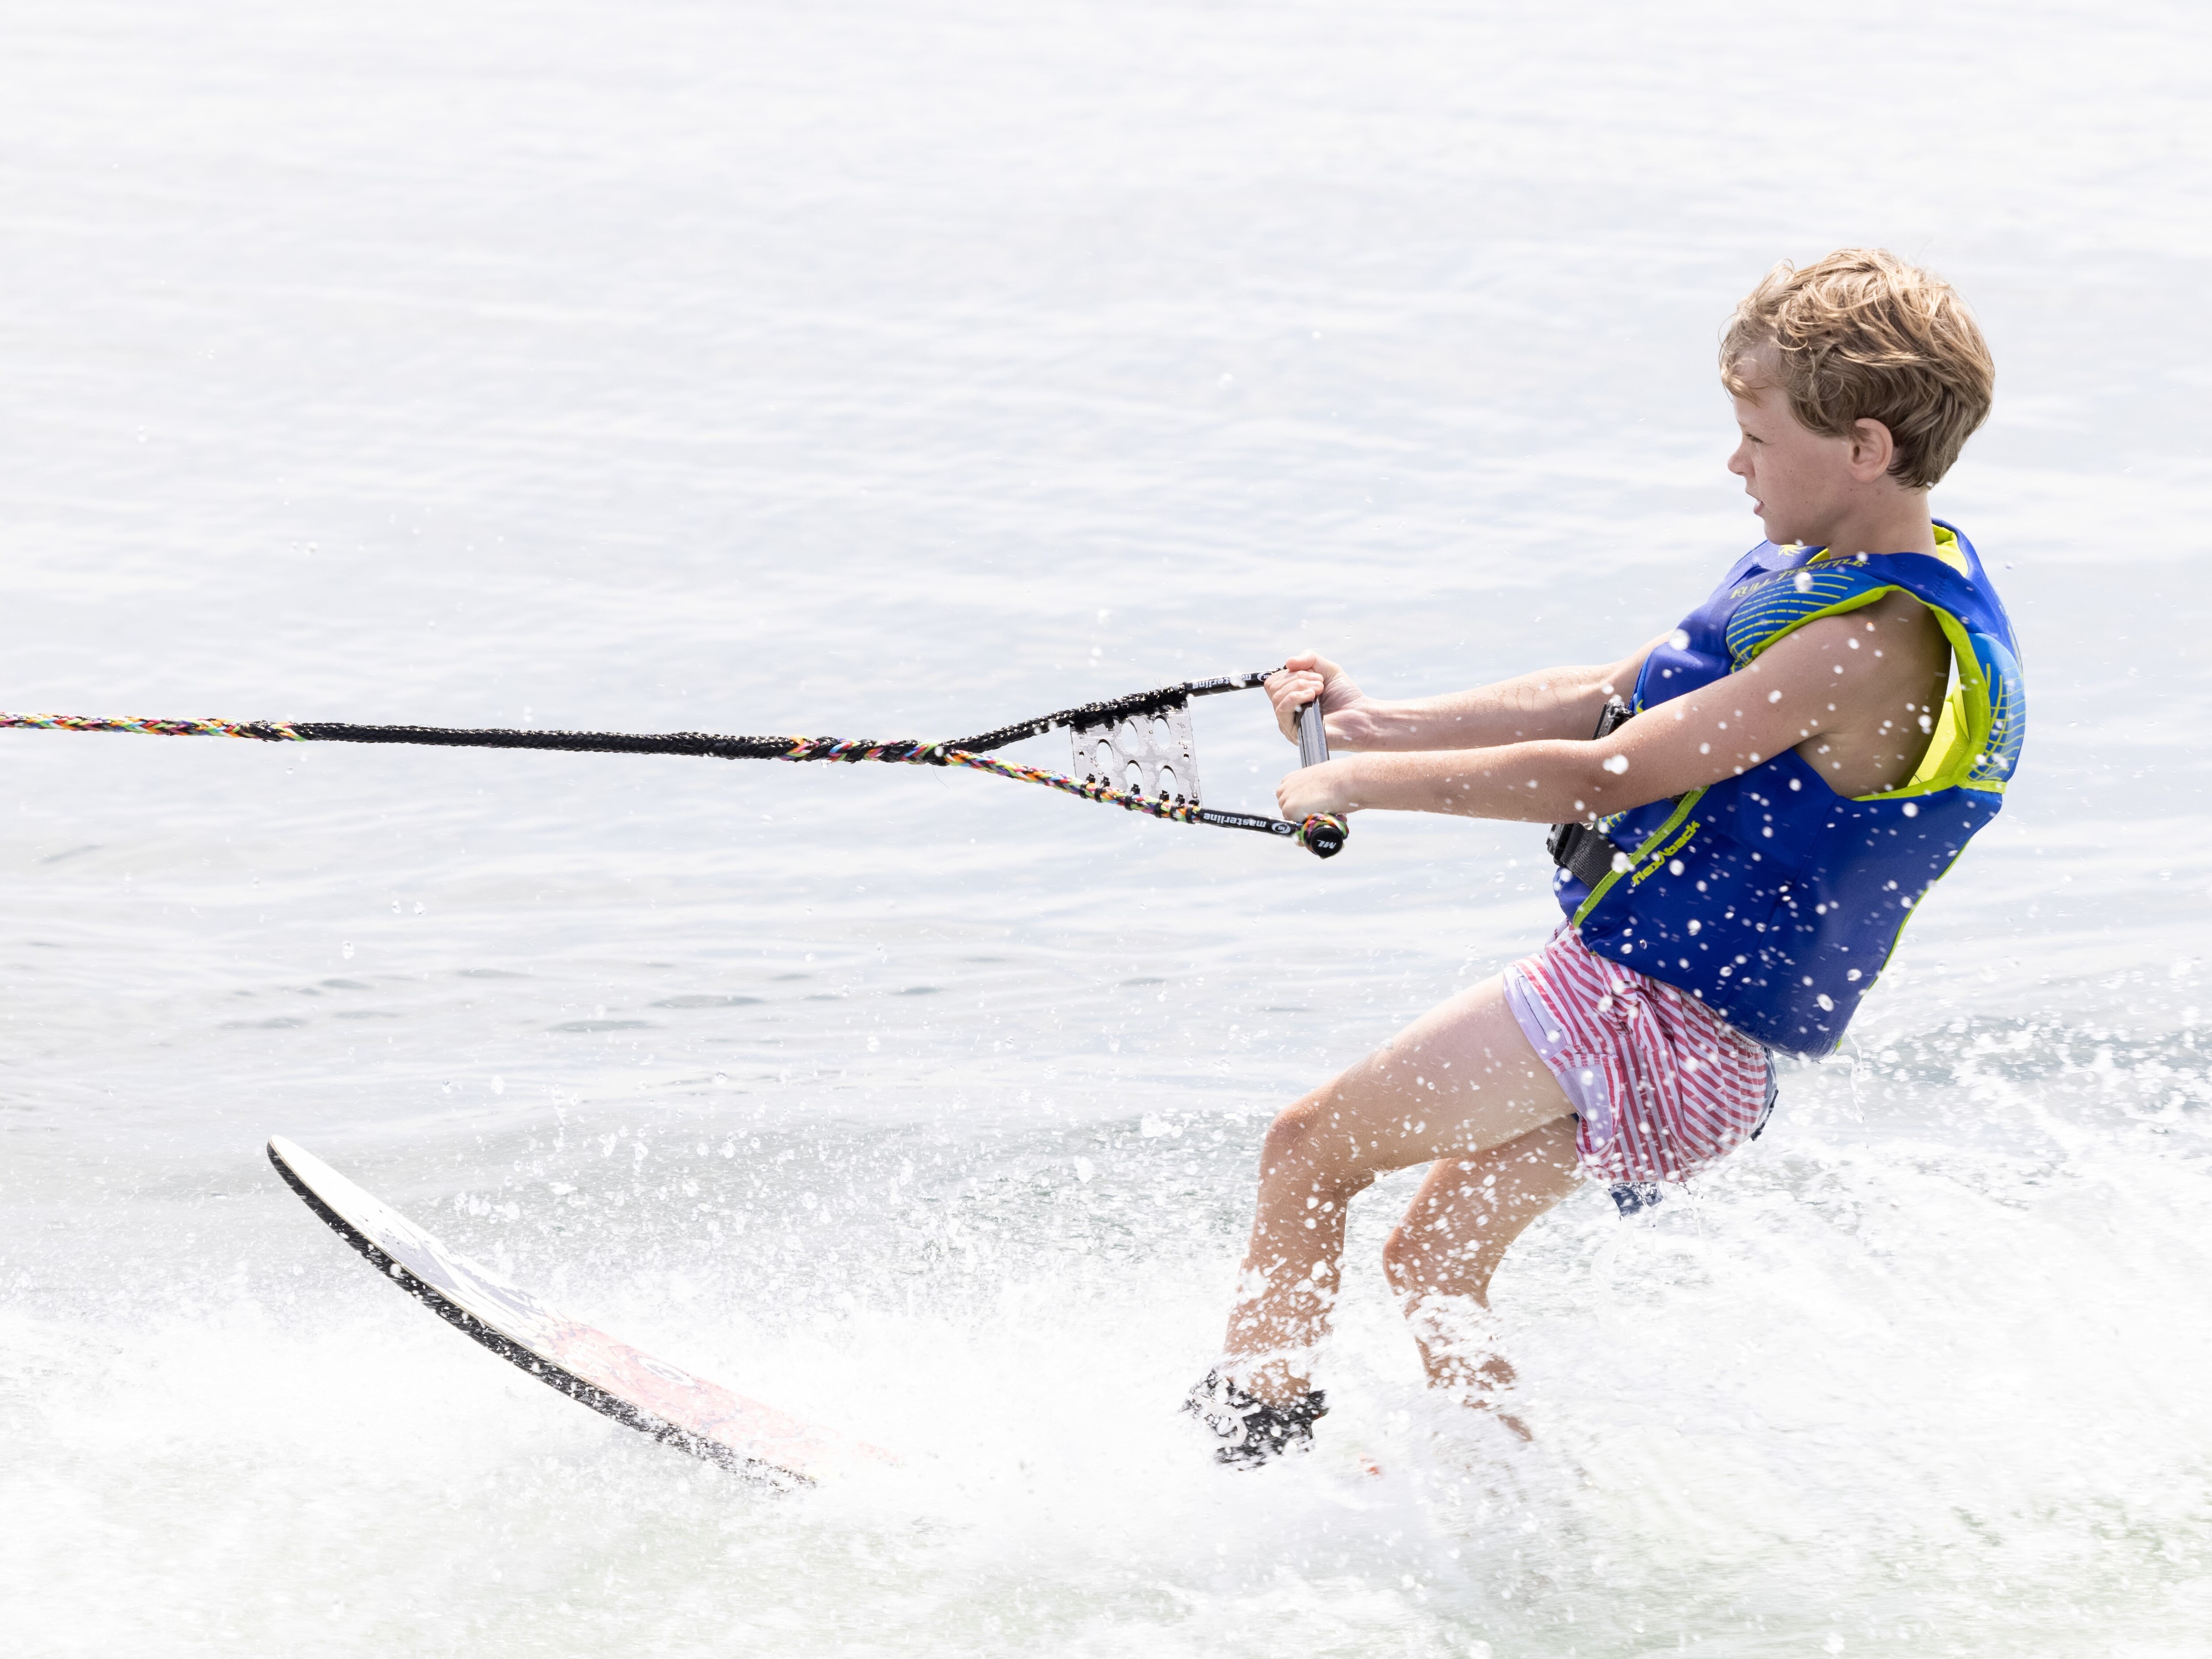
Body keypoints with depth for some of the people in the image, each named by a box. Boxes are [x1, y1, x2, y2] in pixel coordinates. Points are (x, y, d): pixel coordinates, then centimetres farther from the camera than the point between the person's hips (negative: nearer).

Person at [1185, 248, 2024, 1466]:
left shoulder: (1870, 646, -25)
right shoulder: (1850, 574, 8)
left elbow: (1604, 774, -25)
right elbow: (1610, 699, 14)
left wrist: (1358, 783, -15)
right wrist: (1376, 723, 9)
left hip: (1653, 1018, -10)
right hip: (1677, 1020, 10)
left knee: (1308, 1147, -3)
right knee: (1431, 1265, 20)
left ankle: (1246, 1437, 3)